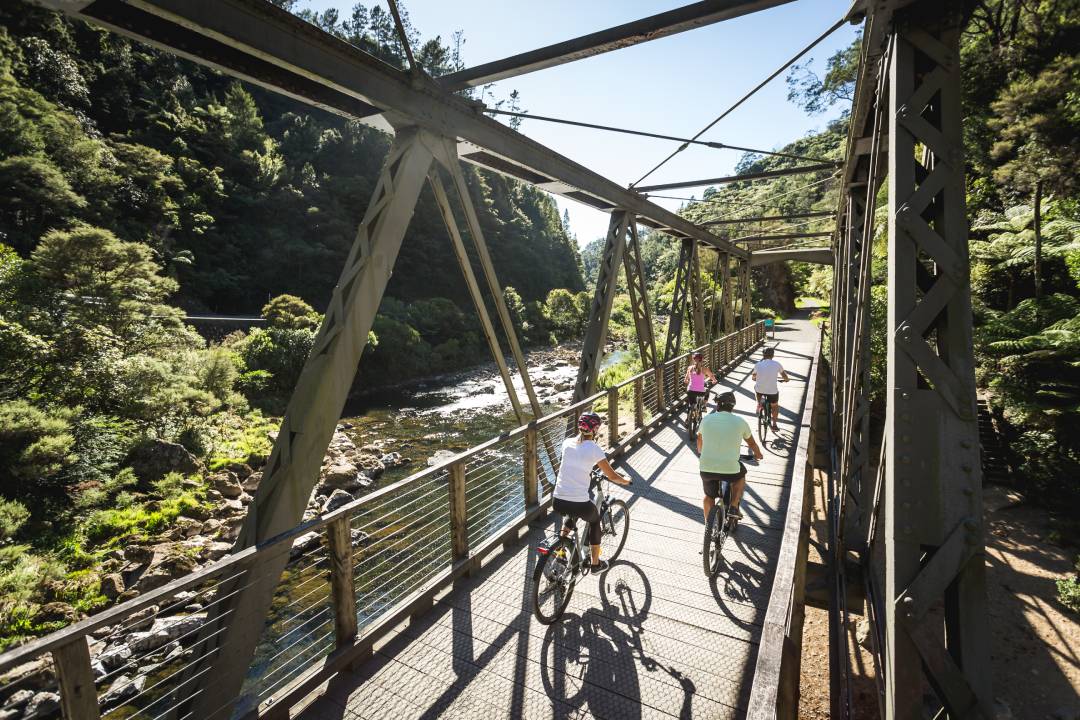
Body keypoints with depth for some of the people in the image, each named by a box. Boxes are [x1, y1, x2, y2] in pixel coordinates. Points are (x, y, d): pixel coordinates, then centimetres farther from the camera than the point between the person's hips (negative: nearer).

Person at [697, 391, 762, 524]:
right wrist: (758, 454, 41)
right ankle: (733, 507, 24)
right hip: (730, 469, -1)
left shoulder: (706, 419, 5)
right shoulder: (739, 422, 1)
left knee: (709, 495, 28)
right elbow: (752, 443, 19)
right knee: (741, 475, 33)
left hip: (706, 468, 1)